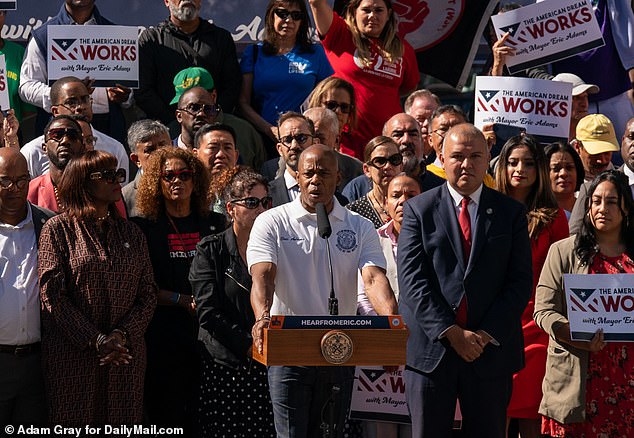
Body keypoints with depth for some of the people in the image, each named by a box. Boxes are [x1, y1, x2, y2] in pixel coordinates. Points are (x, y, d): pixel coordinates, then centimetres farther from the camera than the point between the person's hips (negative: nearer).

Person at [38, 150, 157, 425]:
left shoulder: (131, 234, 14)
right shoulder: (58, 229, 0)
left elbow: (148, 294, 9)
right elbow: (52, 294, -8)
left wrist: (123, 335, -9)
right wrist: (96, 340, -14)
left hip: (126, 356, 4)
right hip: (73, 356, -4)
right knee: (74, 425, 0)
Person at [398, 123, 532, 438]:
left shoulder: (511, 212, 8)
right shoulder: (419, 209, 4)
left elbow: (519, 282, 2)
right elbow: (412, 280, -5)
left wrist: (487, 335, -10)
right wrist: (450, 332, -14)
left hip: (491, 352, 1)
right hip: (430, 349, -1)